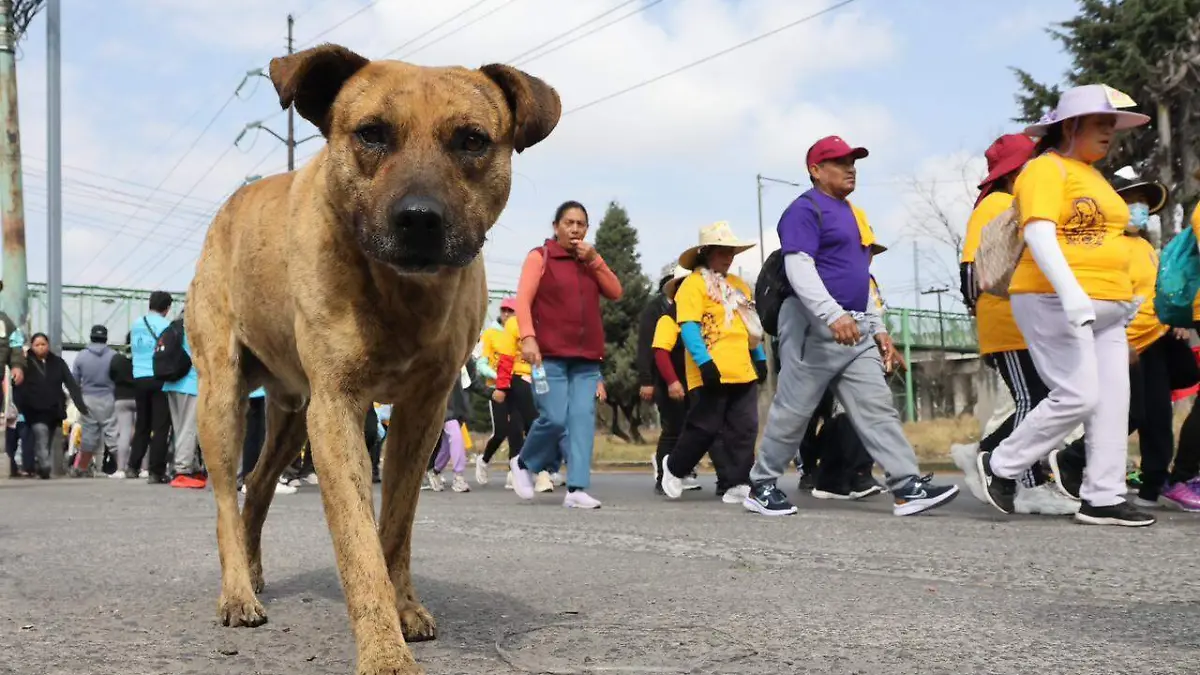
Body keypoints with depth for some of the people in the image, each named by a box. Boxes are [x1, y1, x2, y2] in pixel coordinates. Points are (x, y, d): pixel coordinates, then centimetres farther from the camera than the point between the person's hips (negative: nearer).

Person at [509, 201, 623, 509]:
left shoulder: (591, 260, 19)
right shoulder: (540, 257, 3)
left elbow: (615, 292, 7)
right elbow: (523, 300, -8)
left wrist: (594, 261, -4)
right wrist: (527, 338, -22)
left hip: (587, 359, 5)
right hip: (550, 355, -5)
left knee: (583, 420, -6)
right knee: (555, 419, -11)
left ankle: (577, 489, -7)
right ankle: (523, 463, 15)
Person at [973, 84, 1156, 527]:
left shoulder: (1095, 177, 22)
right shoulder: (1046, 169, -6)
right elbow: (1039, 233, -20)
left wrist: (1125, 299, 21)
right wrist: (1070, 293, -31)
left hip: (1105, 310, 9)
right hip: (1056, 303, -9)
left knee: (1113, 402, 4)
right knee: (1077, 397, -13)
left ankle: (1103, 498, 8)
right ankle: (1000, 466, 3)